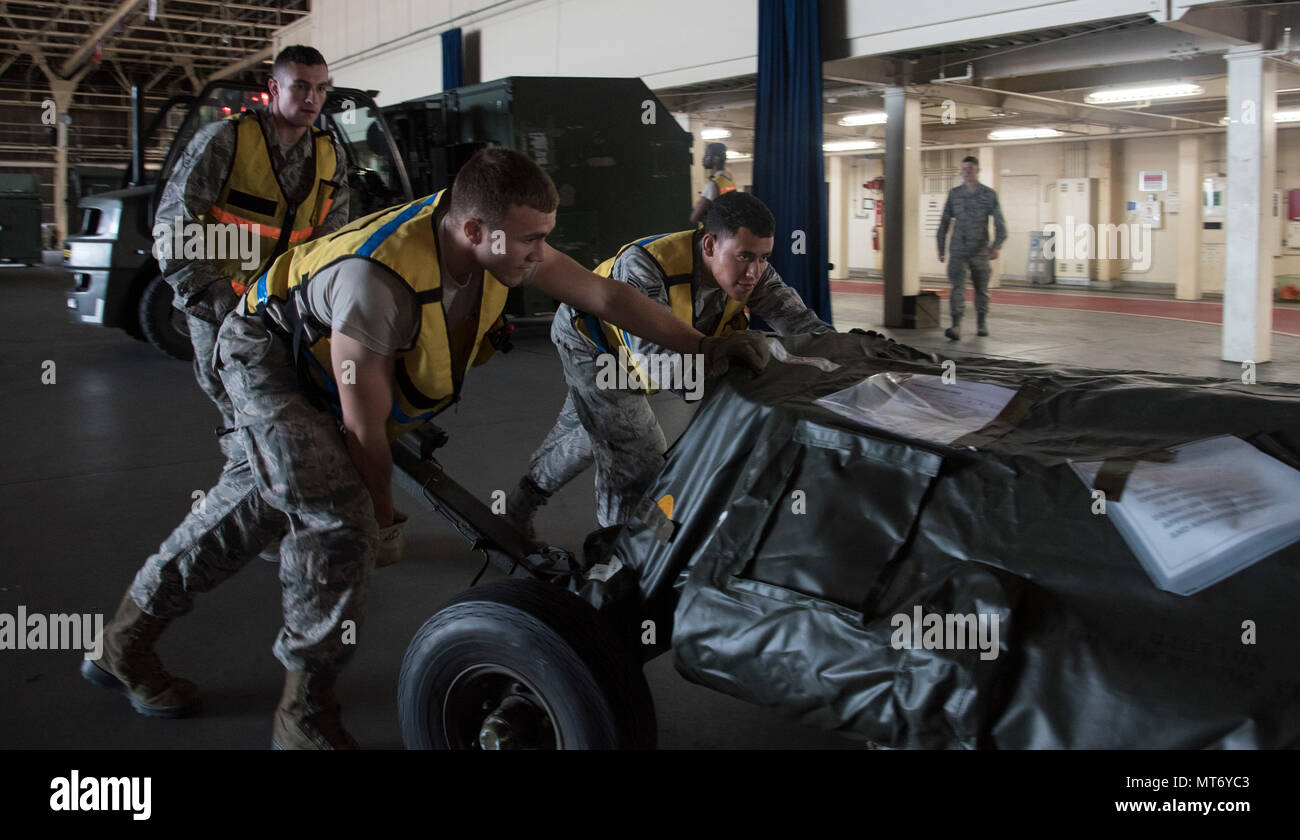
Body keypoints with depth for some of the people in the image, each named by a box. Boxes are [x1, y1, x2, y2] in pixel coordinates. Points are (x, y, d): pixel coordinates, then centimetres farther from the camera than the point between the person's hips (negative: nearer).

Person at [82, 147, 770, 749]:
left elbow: (603, 295, -11)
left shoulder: (502, 240, -20)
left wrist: (702, 346, -14)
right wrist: (383, 515, -15)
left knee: (264, 503, 15)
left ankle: (128, 638, 33)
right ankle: (304, 714, -7)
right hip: (268, 356, -8)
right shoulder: (377, 280, -41)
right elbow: (365, 428, -29)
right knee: (338, 516, -24)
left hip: (318, 378, 8)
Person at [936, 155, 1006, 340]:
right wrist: (940, 248, 9)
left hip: (980, 251, 0)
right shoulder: (954, 194, 7)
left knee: (981, 289, 11)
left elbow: (999, 223, -3)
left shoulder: (989, 194, 2)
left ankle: (982, 324, 28)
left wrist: (997, 246, -18)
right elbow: (944, 222, 12)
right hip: (958, 250, 0)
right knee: (957, 287, -14)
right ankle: (956, 327, -22)